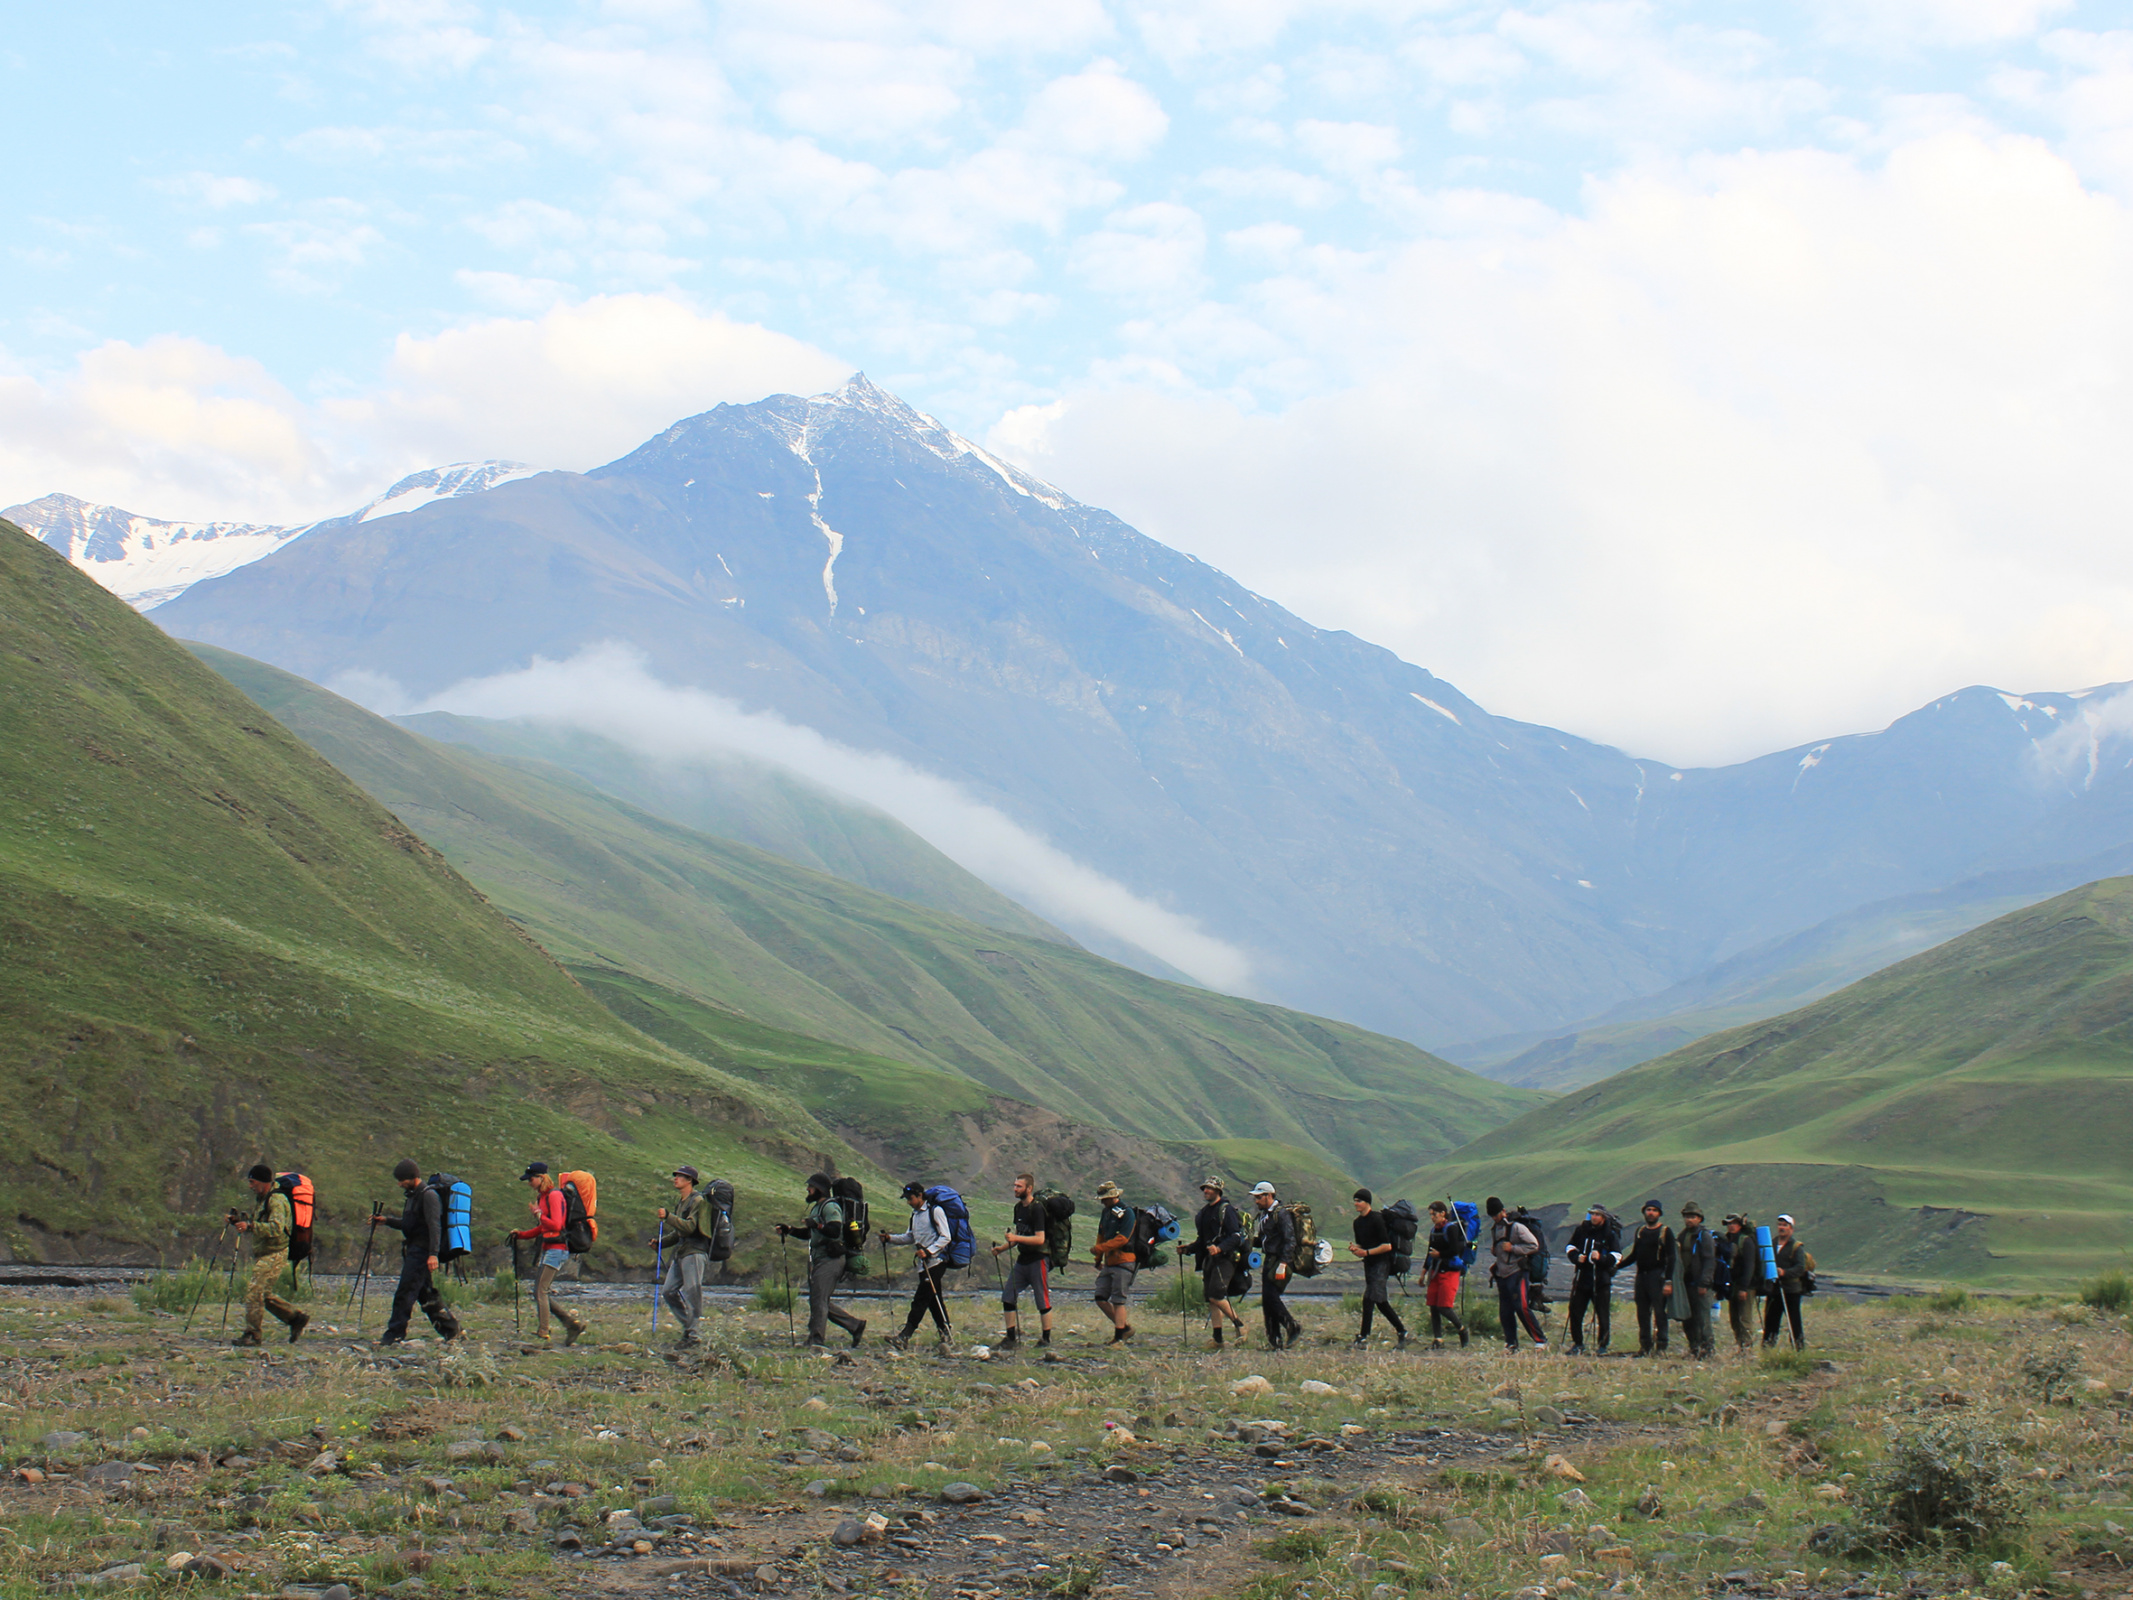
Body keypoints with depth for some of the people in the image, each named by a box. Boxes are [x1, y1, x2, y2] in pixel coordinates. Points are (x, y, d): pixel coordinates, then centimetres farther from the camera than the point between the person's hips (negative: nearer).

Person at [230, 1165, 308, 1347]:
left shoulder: (277, 1200, -14)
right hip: (264, 1253, 10)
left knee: (254, 1289, -15)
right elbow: (259, 1227, 25)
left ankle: (253, 1334, -13)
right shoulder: (264, 1199, 18)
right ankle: (296, 1318, 20)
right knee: (264, 1294, 12)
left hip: (275, 1254, -10)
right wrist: (238, 1222, 9)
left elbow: (276, 1228, -27)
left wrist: (250, 1226, -35)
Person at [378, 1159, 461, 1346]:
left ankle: (395, 1334, -9)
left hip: (422, 1251, -10)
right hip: (413, 1250, 10)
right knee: (426, 1294, 11)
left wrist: (433, 1254, -27)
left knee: (405, 1292, -10)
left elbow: (434, 1226, -20)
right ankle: (450, 1329, 17)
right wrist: (387, 1220, 16)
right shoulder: (414, 1195, 18)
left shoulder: (428, 1196, -13)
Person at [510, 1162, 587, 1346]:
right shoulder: (542, 1196, 18)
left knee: (540, 1292, -13)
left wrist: (538, 1214, -11)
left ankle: (542, 1334, -14)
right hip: (546, 1250, 10)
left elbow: (555, 1225, -19)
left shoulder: (554, 1195, -10)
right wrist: (521, 1234, 14)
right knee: (539, 1294, 7)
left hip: (555, 1249, -10)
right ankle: (573, 1324, 8)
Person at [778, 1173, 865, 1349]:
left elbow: (835, 1230, -25)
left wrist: (817, 1225, -36)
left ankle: (817, 1340, -12)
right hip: (818, 1260, 10)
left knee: (819, 1300, -12)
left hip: (829, 1260, -10)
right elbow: (810, 1233, 29)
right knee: (822, 1302, 12)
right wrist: (789, 1229, 18)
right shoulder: (816, 1207, 20)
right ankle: (855, 1326, 19)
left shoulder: (830, 1207, -11)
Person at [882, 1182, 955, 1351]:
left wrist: (929, 1251, -21)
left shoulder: (935, 1211, -8)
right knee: (933, 1300, 9)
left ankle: (905, 1336, -20)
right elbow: (910, 1237, 22)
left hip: (936, 1260, -9)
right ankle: (944, 1334, 14)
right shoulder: (915, 1214, 18)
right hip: (924, 1264, 9)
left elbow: (945, 1237, -11)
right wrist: (890, 1238, 8)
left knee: (921, 1298, -13)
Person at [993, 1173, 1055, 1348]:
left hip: (1038, 1260, -9)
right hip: (1022, 1259, 9)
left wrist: (1016, 1238, -26)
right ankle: (1011, 1337, 11)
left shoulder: (1037, 1208, -14)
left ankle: (1046, 1339, 8)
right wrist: (1001, 1248, 9)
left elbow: (1039, 1239, -21)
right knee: (1008, 1297, 4)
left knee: (1042, 1301, -1)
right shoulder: (1018, 1207, 12)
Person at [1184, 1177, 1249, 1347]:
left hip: (1225, 1258, -8)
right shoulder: (1203, 1213, 19)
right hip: (1209, 1260, 8)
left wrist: (1219, 1248, -29)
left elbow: (1236, 1236, -15)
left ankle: (1239, 1324, -2)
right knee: (1211, 1300, 4)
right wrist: (1188, 1249, 9)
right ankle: (1218, 1340, 7)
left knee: (1216, 1296, -20)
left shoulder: (1226, 1210, -6)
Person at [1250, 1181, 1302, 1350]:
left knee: (1271, 1296, -16)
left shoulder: (1281, 1213, -12)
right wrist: (1251, 1241, 3)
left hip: (1280, 1261, -9)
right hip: (1269, 1260, 9)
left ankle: (1293, 1328, -2)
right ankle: (1275, 1340, 7)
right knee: (1267, 1300, 4)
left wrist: (1282, 1264, -25)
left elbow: (1290, 1241, -18)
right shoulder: (1264, 1214, 17)